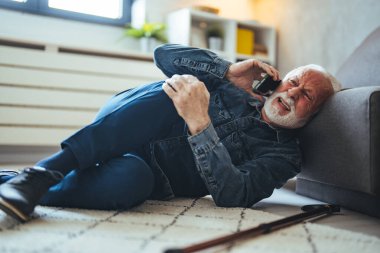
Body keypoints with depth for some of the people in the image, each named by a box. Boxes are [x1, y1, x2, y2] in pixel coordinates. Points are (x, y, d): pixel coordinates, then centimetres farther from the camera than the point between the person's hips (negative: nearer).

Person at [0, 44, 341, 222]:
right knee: (167, 93, -31)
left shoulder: (284, 154, -1)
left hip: (150, 176, -2)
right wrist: (229, 71, -8)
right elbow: (166, 54, 4)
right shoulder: (236, 86, 9)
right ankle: (46, 170, -32)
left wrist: (199, 122, -31)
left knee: (129, 179, -40)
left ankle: (38, 190, -18)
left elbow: (233, 194, -21)